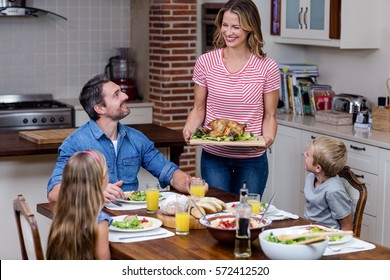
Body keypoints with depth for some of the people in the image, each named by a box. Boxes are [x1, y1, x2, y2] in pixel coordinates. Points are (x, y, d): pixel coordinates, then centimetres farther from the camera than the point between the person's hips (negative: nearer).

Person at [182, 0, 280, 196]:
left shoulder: (267, 68, -6)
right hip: (213, 156, 1)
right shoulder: (205, 62, -2)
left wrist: (268, 138, -18)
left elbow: (269, 116, 0)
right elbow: (199, 109, 5)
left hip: (252, 159, -1)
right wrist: (189, 129, -14)